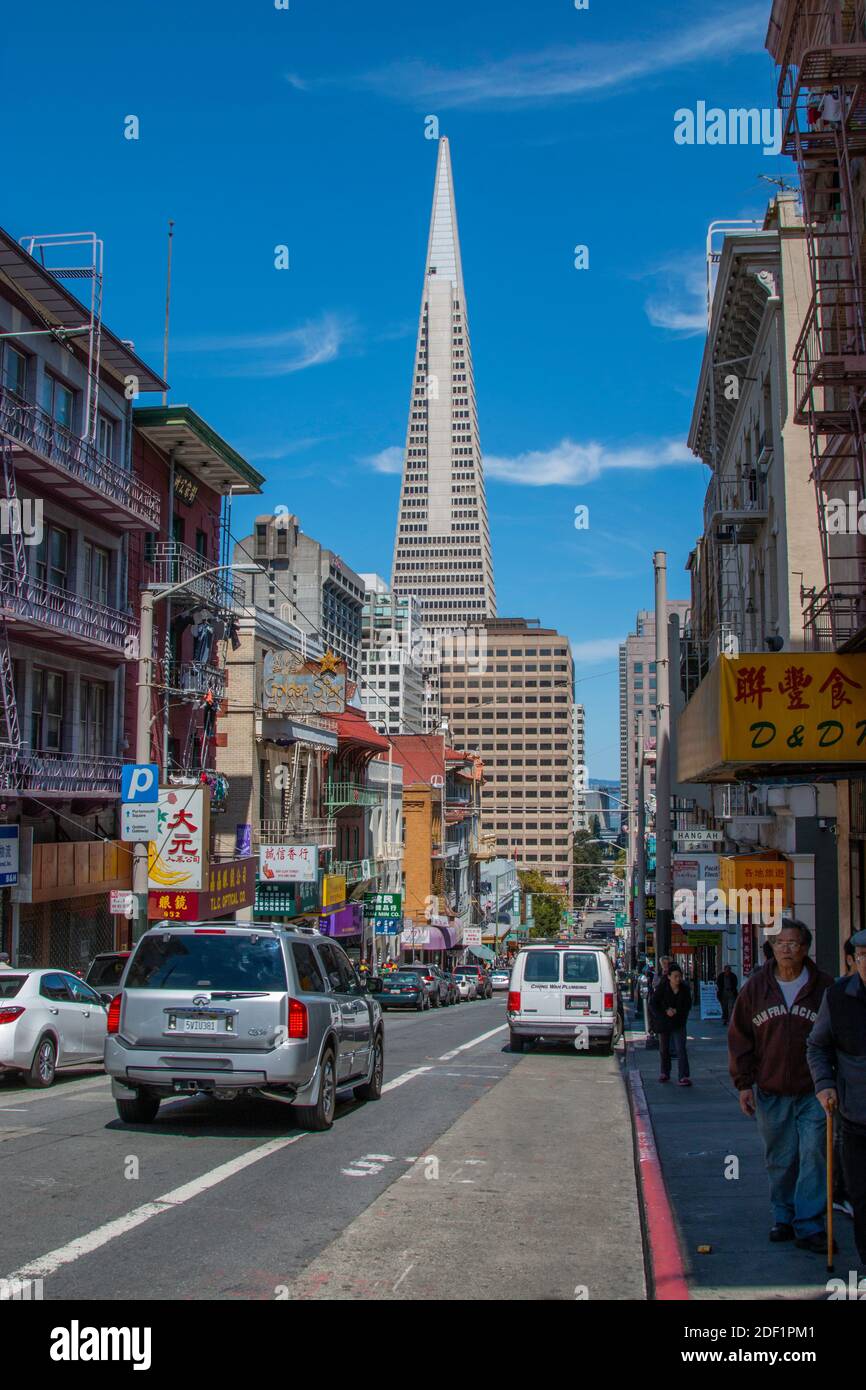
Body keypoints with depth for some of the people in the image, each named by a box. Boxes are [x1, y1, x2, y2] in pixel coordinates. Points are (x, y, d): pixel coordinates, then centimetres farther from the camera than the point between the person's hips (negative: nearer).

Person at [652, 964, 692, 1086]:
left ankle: (684, 1077, -16)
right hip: (663, 1022, 0)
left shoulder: (685, 989, -6)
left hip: (679, 1023, 0)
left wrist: (676, 1011, -16)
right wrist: (666, 1012, -22)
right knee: (664, 1049, 12)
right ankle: (665, 1073, 30)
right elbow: (654, 1005, -8)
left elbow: (688, 1006, 1)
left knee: (681, 1049, -12)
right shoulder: (661, 988, -11)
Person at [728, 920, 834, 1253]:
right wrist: (744, 1083, 3)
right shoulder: (755, 987, 3)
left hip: (813, 1092, -2)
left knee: (813, 1156, -6)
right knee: (779, 1160, 11)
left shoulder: (823, 987, -3)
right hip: (770, 1091, 2)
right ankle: (783, 1217, 28)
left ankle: (808, 1226, 3)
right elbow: (739, 1036, 7)